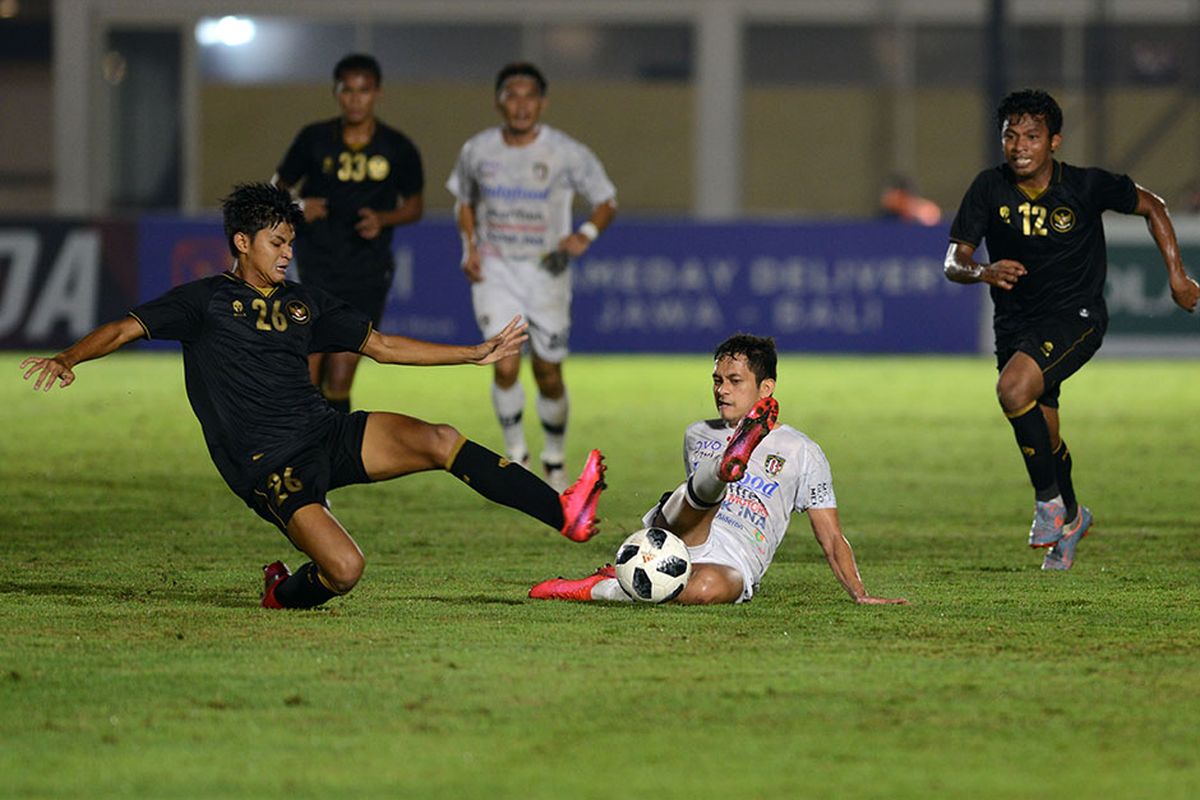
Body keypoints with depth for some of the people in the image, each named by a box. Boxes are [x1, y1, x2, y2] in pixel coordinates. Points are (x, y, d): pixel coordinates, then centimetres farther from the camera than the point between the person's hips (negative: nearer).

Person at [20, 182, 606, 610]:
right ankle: (287, 593, 10)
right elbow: (128, 328, -8)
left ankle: (564, 514, -19)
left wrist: (476, 354, 20)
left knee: (440, 441, -16)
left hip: (328, 435, 5)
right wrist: (68, 359, -28)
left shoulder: (305, 304, 17)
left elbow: (382, 347, 23)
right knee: (344, 568, -24)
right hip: (269, 466, -5)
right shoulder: (206, 301, 1)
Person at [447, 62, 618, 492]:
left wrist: (586, 234, -20)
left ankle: (554, 461, 27)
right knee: (505, 367, -16)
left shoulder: (567, 153, -9)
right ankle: (515, 453, 5)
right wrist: (470, 247, 1)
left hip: (547, 272, -1)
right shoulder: (478, 150, -2)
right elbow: (465, 201, 16)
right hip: (495, 273, 1)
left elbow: (606, 201, -1)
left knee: (548, 374, 5)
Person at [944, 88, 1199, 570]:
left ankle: (1049, 499, -13)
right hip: (1015, 322, 4)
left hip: (1075, 315, -4)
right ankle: (1071, 517, 43)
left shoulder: (1086, 186, -14)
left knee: (1014, 388, -30)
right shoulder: (990, 189, -8)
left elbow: (1151, 207, 3)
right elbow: (953, 263, -8)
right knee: (1043, 436, 14)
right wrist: (983, 272, -31)